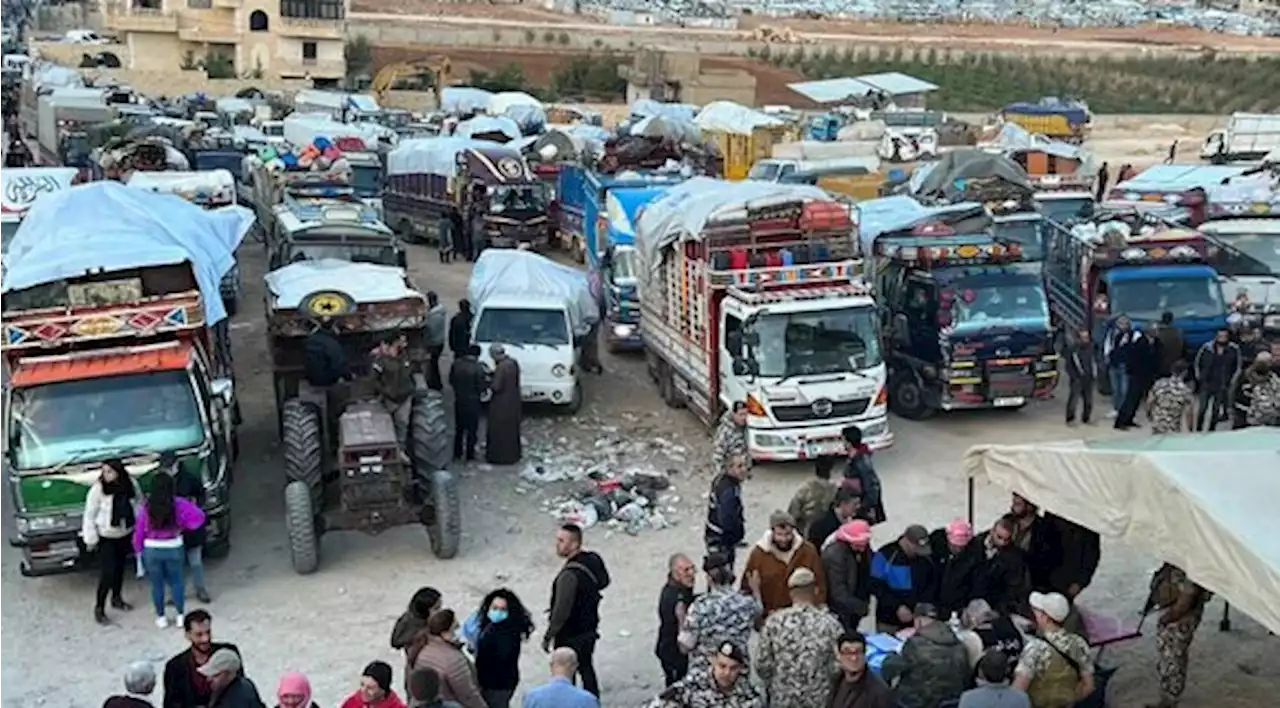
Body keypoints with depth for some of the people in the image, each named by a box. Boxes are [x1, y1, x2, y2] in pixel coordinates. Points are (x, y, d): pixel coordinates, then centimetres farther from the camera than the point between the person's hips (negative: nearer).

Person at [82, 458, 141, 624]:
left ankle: (117, 598, 38)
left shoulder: (130, 484, -11)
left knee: (120, 567, 19)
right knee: (107, 573, -8)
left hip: (125, 534, 4)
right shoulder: (98, 489, -21)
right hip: (106, 537, -4)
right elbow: (89, 515, -14)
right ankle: (99, 607, 4)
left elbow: (139, 502, 6)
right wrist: (90, 539, -12)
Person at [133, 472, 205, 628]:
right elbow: (199, 517, -14)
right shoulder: (178, 504, -12)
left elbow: (139, 530, -5)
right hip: (174, 548, 0)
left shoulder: (146, 507, -11)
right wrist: (183, 525, 2)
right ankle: (180, 615, 19)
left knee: (157, 584, 13)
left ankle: (161, 617, 22)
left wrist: (138, 549, 8)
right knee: (176, 582, 15)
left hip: (151, 549, 0)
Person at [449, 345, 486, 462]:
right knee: (472, 430, 9)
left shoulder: (456, 363, -7)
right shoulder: (478, 368, -22)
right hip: (473, 402, -5)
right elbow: (481, 387, -16)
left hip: (459, 400, 5)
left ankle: (457, 453, 25)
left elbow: (451, 380, 2)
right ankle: (469, 455, 15)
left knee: (459, 428, 18)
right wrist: (487, 381, 3)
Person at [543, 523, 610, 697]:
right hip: (590, 629, 8)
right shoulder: (593, 560, -7)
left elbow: (561, 612, -28)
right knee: (586, 669, 23)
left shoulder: (569, 575, -32)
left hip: (570, 636, -8)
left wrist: (548, 637, -17)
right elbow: (604, 582, 14)